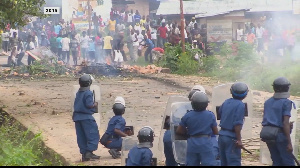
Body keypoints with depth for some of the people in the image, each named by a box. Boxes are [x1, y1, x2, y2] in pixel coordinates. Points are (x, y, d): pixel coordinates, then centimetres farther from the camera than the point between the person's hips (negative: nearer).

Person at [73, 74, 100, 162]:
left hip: (77, 116, 8)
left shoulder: (78, 93, 12)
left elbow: (76, 104, 15)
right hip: (86, 117, -8)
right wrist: (95, 104, -2)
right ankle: (89, 152, -11)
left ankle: (84, 153, 11)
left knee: (81, 137, 9)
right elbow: (89, 105, -19)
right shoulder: (88, 93, -13)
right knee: (93, 135, -2)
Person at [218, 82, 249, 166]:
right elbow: (237, 124, -20)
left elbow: (219, 112, 26)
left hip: (222, 135, 7)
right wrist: (239, 139, -17)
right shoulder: (240, 105, -14)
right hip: (231, 137, -7)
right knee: (234, 162, -6)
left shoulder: (226, 102, 7)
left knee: (223, 162, 13)